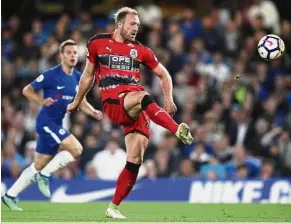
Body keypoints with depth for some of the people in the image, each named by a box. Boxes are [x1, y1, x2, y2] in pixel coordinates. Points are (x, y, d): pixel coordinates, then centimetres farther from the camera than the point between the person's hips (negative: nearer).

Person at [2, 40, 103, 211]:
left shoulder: (77, 77, 6)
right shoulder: (52, 75, -14)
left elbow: (82, 102, 12)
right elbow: (27, 90, -9)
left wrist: (94, 112, -8)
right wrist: (42, 101, -26)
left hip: (56, 124, 8)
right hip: (46, 121, -8)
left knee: (38, 166, 12)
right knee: (76, 149, -20)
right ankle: (45, 175, -5)